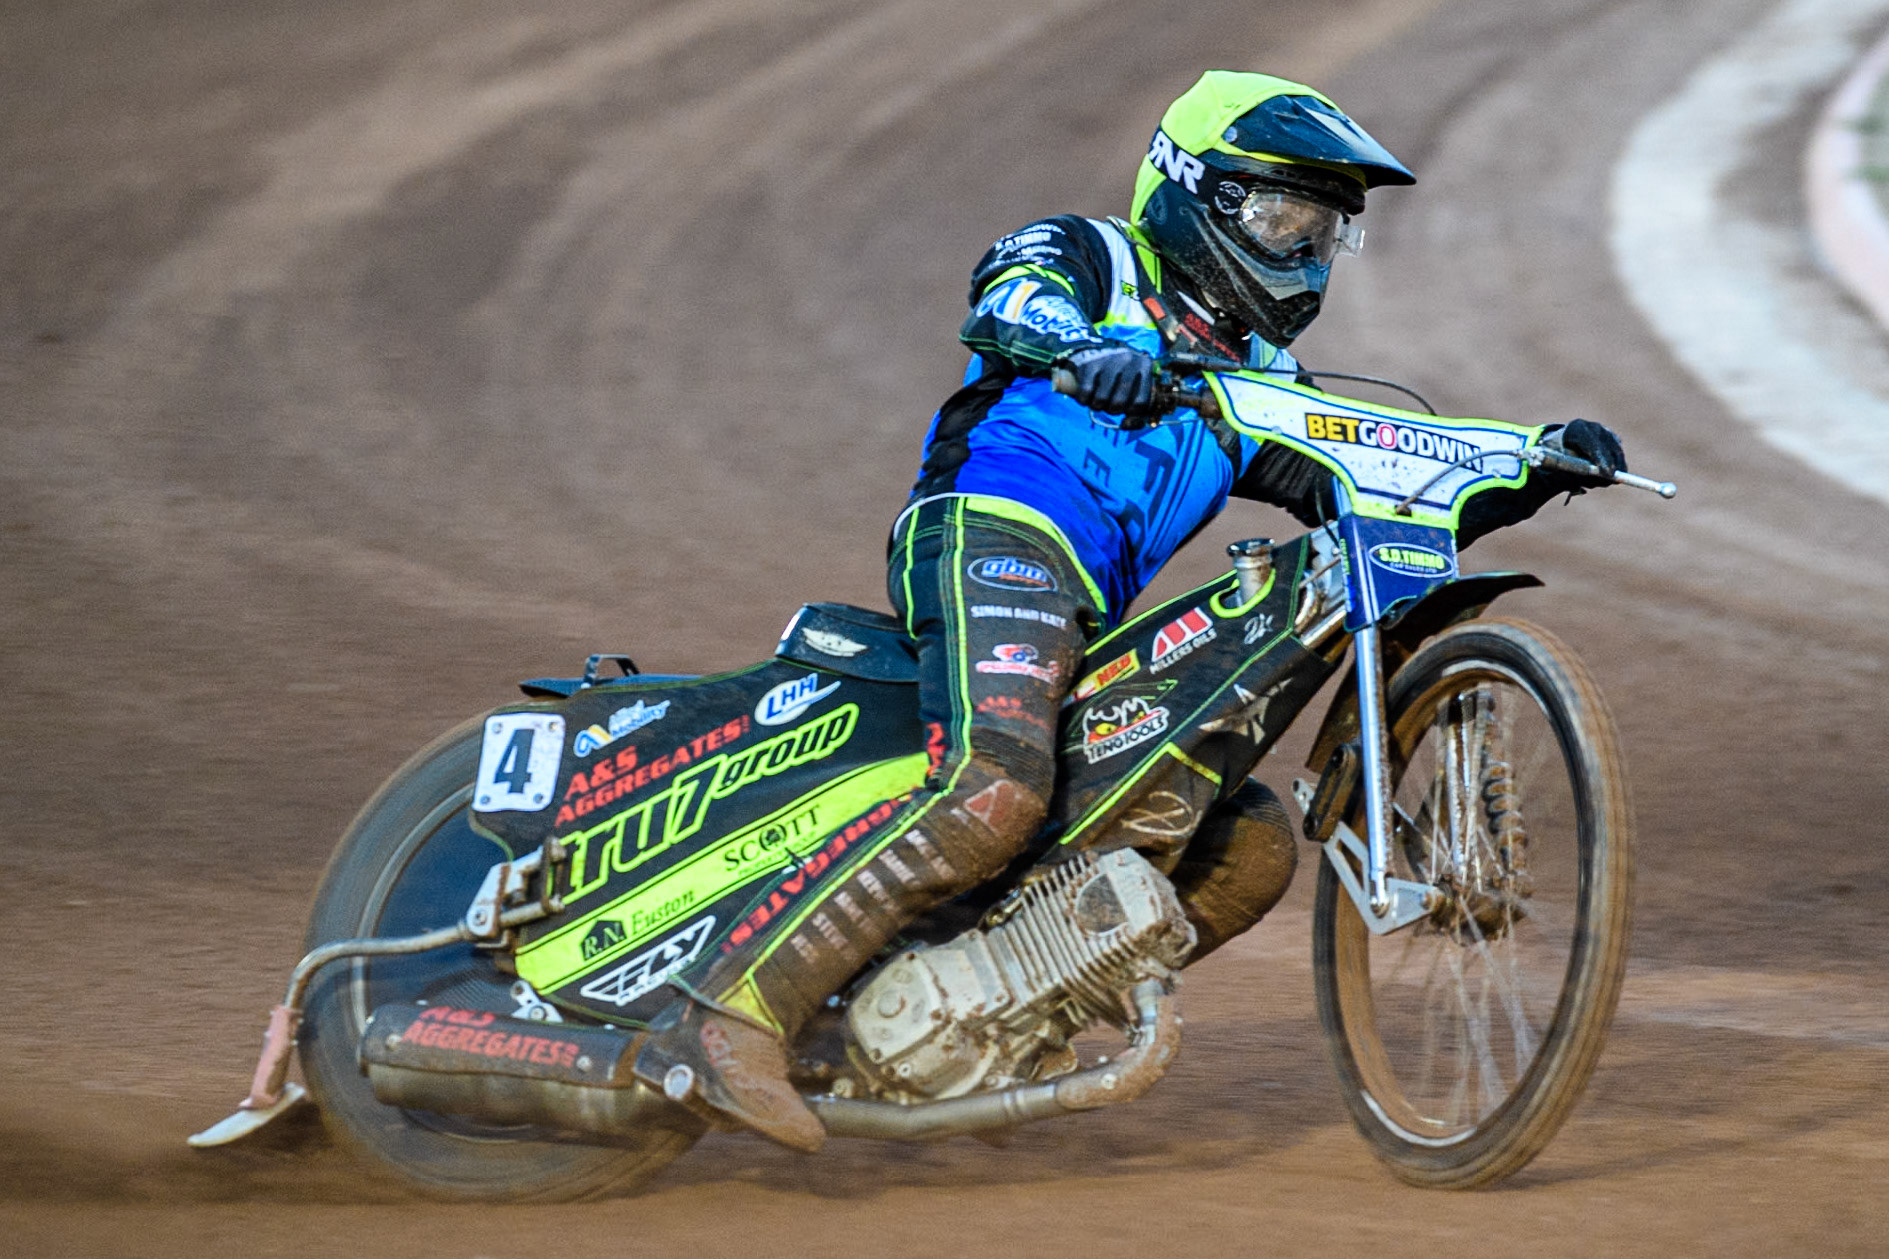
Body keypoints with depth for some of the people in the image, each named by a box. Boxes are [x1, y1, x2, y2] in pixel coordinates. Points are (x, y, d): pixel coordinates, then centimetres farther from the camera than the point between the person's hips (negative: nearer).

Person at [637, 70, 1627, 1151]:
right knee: (994, 792, -33)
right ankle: (728, 1021, -39)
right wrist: (1082, 348, -37)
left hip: (1091, 626, 9)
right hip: (997, 537, -9)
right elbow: (1012, 296, -13)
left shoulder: (1256, 381, 30)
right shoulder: (1089, 257, 11)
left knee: (1252, 848, 2)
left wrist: (1543, 465, 12)